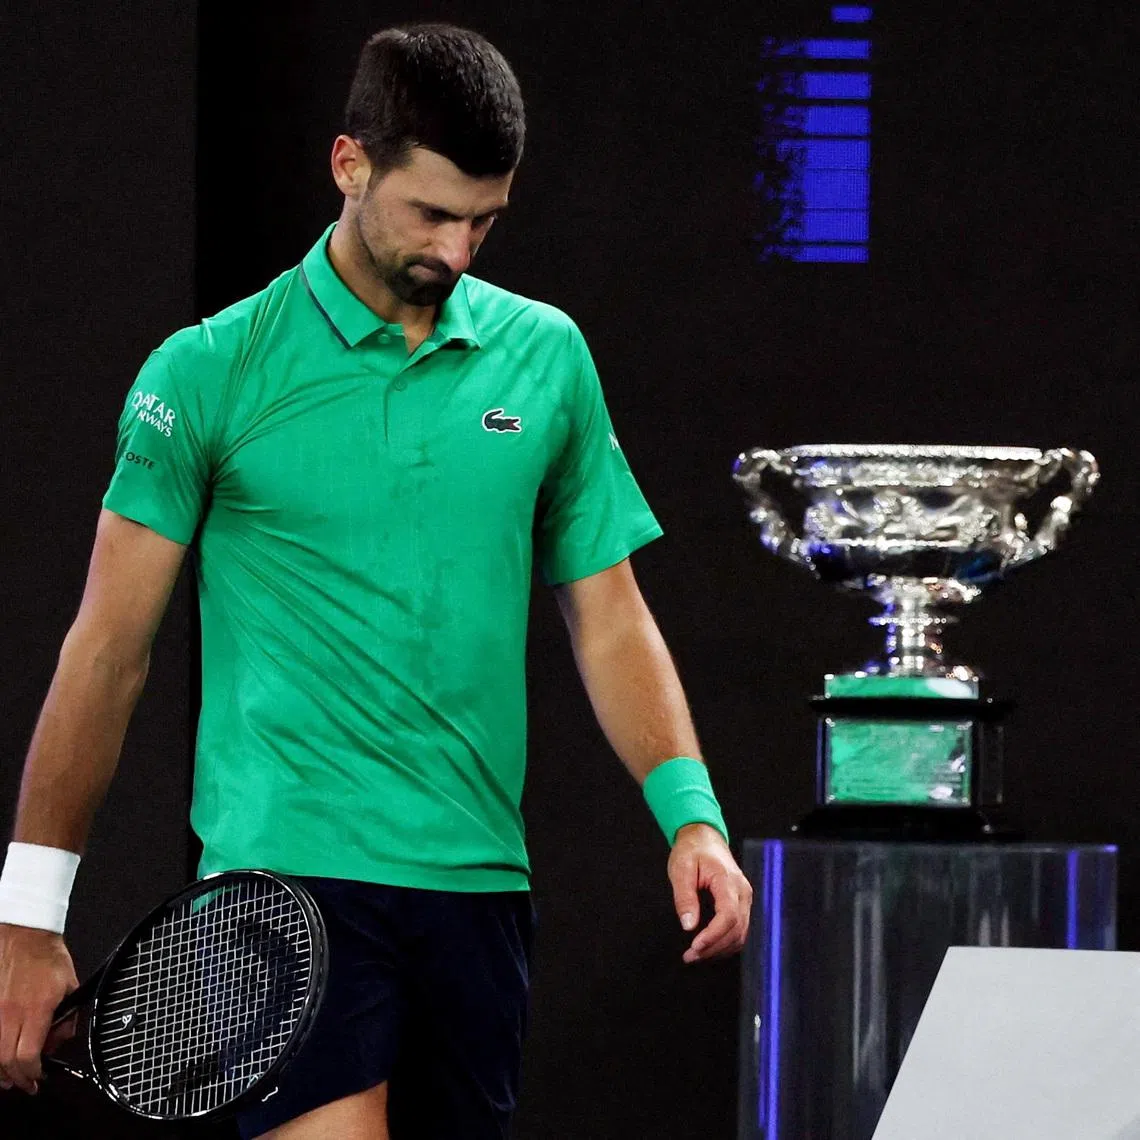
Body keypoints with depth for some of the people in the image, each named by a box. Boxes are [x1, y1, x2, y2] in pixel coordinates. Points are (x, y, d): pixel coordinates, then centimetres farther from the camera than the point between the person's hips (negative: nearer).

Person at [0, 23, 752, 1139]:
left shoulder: (545, 355, 11)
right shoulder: (207, 371, -1)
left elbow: (609, 620, 15)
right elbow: (108, 649, 2)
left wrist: (691, 813, 0)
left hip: (478, 881, 5)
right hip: (285, 870, -4)